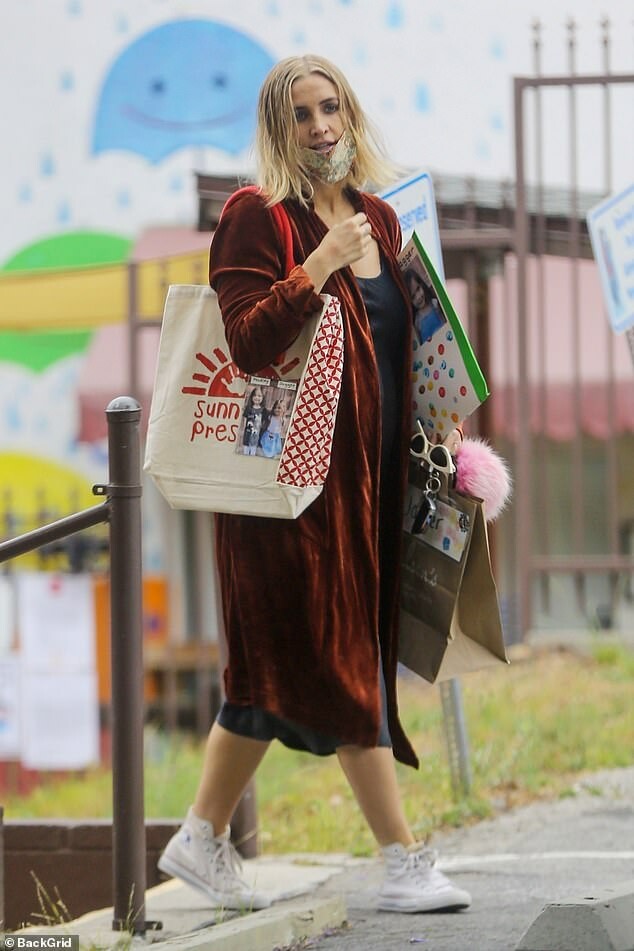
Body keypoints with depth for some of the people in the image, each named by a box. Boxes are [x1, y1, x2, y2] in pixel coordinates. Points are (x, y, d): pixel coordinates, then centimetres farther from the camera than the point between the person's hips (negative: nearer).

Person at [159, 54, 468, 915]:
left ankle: (203, 839, 20)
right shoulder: (256, 220, -7)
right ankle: (405, 863, -5)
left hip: (367, 471, 8)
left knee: (278, 671, 11)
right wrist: (316, 268, -25)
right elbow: (246, 342, -18)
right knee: (341, 660, -6)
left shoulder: (378, 221, 15)